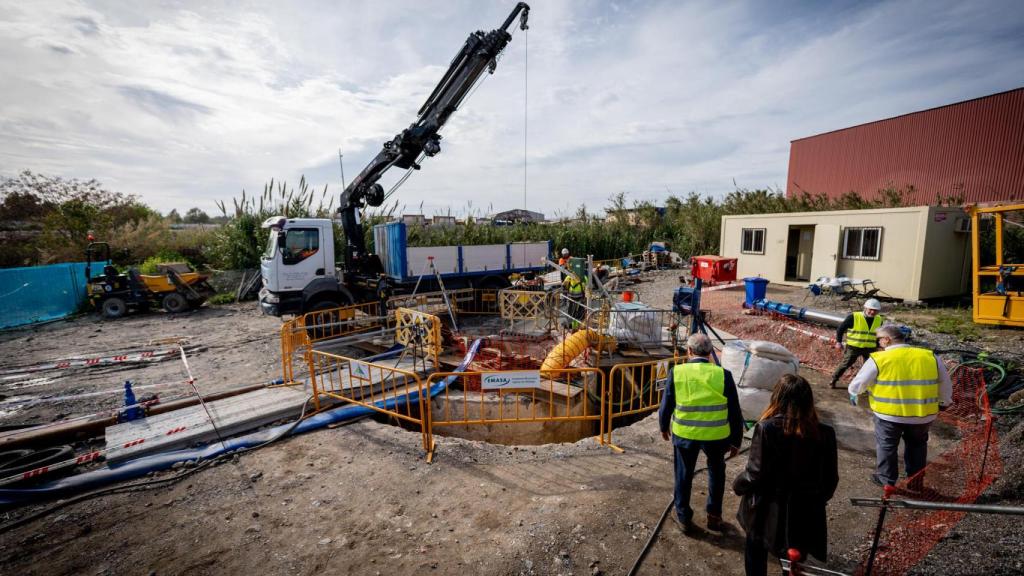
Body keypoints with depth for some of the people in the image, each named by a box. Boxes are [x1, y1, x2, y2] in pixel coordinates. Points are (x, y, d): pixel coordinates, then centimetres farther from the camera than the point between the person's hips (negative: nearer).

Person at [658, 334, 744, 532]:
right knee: (716, 473, 26)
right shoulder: (723, 374, -11)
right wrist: (736, 441, 9)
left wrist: (664, 426, 16)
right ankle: (714, 516, 37)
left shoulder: (677, 372, -11)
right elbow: (734, 412, -4)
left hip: (684, 434, 0)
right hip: (716, 435, 1)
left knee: (684, 475, 19)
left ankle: (684, 516, 33)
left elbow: (666, 405, -3)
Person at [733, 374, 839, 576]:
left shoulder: (767, 428, -22)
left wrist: (738, 485, 2)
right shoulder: (825, 434, -10)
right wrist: (816, 499, 19)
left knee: (756, 558, 23)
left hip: (768, 513, -3)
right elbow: (830, 480, 0)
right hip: (806, 514, 3)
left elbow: (755, 474, -19)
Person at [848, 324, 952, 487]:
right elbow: (945, 383, 16)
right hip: (923, 415, 4)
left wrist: (853, 393, 17)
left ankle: (886, 479, 27)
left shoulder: (879, 359, -13)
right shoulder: (930, 357, 1)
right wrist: (944, 402, 33)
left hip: (889, 414, -4)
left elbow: (859, 383, -5)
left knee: (886, 446, 16)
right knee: (917, 445, 27)